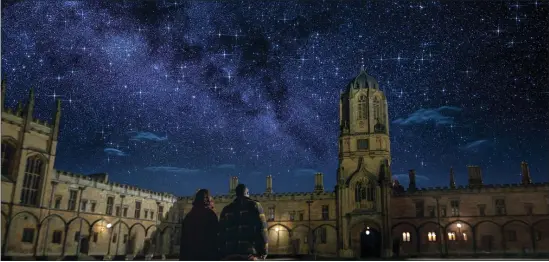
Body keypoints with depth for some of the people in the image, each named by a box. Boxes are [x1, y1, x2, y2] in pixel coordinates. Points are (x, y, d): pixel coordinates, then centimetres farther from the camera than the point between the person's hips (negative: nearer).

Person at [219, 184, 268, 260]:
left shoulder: (226, 209, 18)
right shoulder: (254, 205, 7)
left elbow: (221, 232, 13)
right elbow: (262, 229, -2)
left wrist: (222, 253, 13)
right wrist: (264, 251, 1)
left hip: (230, 252, 4)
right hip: (249, 251, -4)